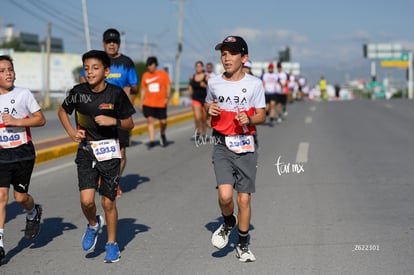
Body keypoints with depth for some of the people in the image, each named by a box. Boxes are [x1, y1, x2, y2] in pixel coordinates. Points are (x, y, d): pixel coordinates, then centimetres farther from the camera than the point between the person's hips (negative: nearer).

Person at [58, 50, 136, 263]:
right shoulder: (78, 92, -5)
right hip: (86, 150, 1)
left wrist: (114, 121, -19)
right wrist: (71, 132, 0)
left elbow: (129, 124, 0)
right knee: (86, 200, -11)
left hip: (109, 151, -1)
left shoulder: (116, 93, -10)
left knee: (108, 202, 5)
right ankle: (93, 225, 23)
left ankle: (112, 244, 24)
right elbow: (62, 111, 14)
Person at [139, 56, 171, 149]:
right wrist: (141, 102, 9)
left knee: (163, 122, 2)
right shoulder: (145, 75, 7)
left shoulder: (163, 74, 1)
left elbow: (168, 86, 2)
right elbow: (143, 89, 12)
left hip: (161, 103, -1)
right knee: (150, 120, -7)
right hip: (148, 103, 2)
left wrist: (167, 98, -11)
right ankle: (152, 140, -4)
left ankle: (162, 134, 32)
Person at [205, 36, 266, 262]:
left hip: (246, 146, -1)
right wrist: (209, 110, -3)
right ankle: (228, 223, 16)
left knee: (244, 199, 2)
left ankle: (243, 244, 21)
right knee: (225, 194, -17)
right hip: (222, 145, 1)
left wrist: (249, 119, -17)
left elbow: (261, 115, 4)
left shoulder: (254, 84, -2)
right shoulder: (214, 83, 4)